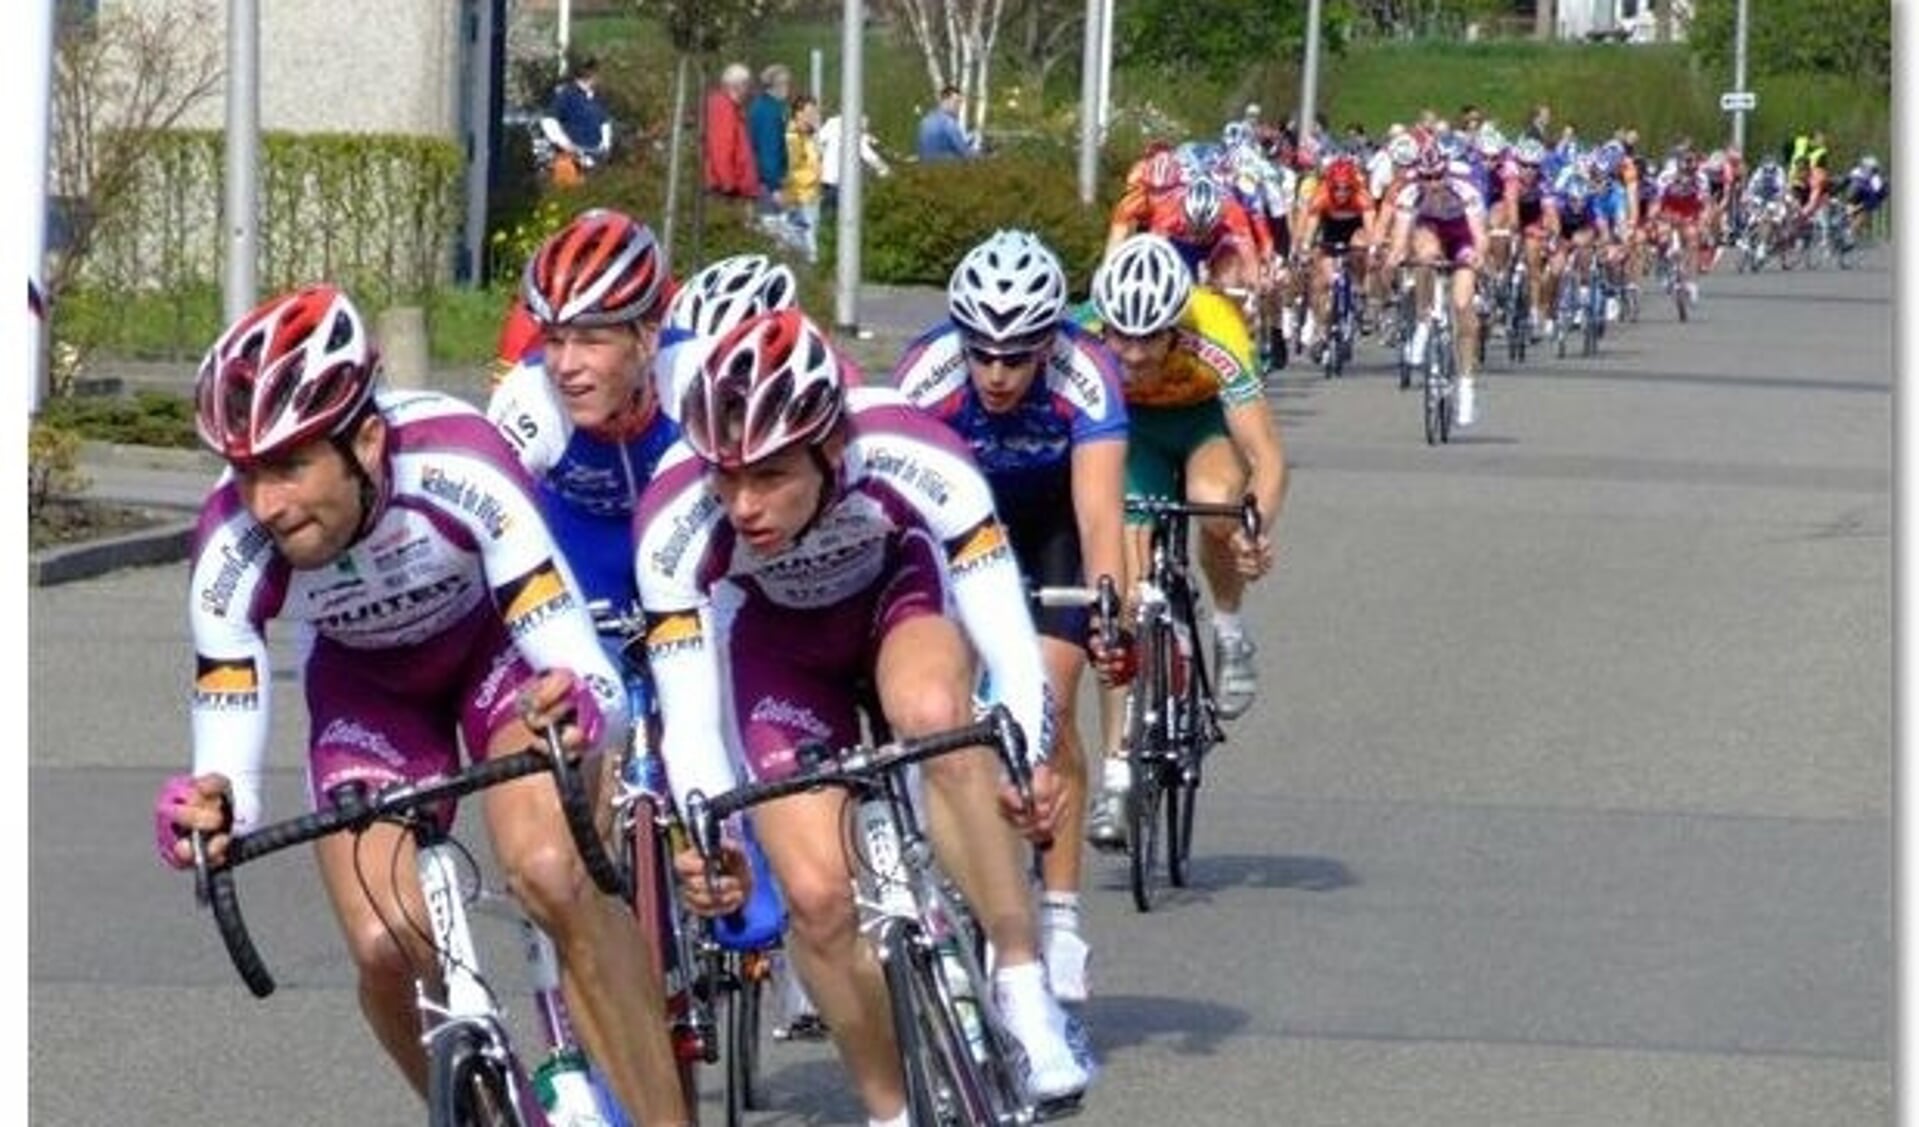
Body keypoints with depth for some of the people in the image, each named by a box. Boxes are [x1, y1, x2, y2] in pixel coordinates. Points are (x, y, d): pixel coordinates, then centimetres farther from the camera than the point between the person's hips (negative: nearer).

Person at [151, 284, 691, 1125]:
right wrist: (209, 812, -49)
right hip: (365, 684, 3)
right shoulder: (233, 552, -31)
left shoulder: (456, 469, -38)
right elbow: (227, 775, -26)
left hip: (500, 643, -2)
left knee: (554, 876, -28)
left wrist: (579, 708, -63)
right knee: (384, 949, -15)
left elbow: (597, 684, -41)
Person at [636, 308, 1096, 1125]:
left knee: (935, 713, -36)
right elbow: (688, 718, -31)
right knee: (817, 894, -13)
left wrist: (1029, 760, -53)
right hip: (777, 638, 1)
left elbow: (1007, 635, -37)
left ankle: (1024, 988, -26)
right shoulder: (674, 523, -34)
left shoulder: (912, 458, -37)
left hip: (902, 591, -1)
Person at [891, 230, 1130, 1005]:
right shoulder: (928, 373, -34)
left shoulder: (1086, 377, -36)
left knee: (1048, 708, -12)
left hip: (1051, 523, -1)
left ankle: (1061, 918, -6)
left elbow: (1099, 512, -44)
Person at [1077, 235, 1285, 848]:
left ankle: (1229, 630, -7)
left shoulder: (1214, 340, -37)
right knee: (1122, 590, -12)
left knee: (1213, 500, -36)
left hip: (1209, 419, -2)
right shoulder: (1086, 339, -32)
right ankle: (1118, 771, -7)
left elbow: (1267, 457, -40)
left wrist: (1257, 529, -58)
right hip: (1134, 426, 2)